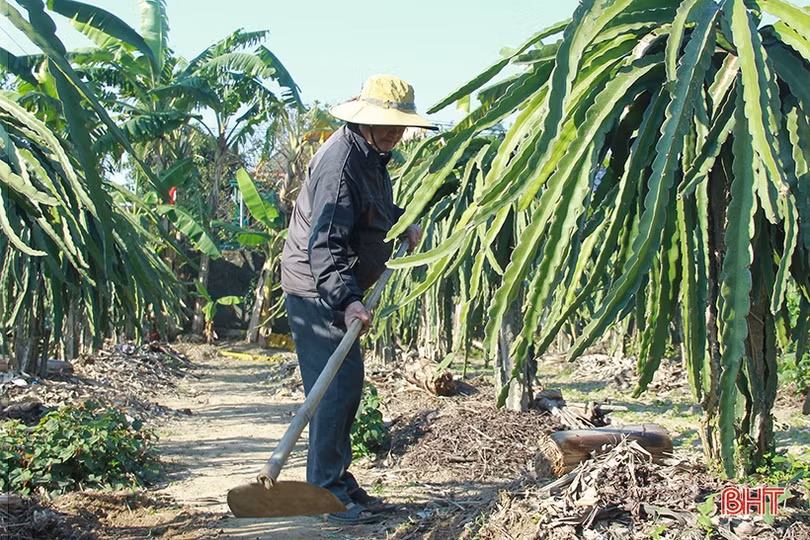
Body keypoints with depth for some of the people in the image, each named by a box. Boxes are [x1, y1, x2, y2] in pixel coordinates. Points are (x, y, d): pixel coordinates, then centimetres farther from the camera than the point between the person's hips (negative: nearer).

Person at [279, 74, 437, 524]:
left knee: (347, 386, 15)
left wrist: (403, 225, 23)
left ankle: (338, 481, 26)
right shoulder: (340, 163, -23)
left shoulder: (371, 156, 10)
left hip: (339, 288, 10)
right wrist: (346, 300, -42)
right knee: (335, 388, -12)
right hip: (317, 290, -10)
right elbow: (325, 245, -33)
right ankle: (327, 492, -5)